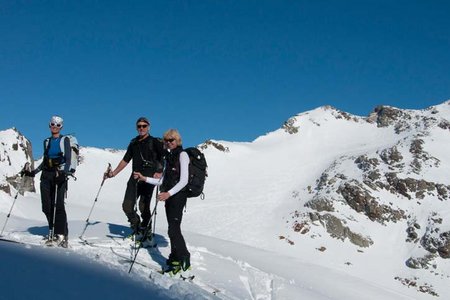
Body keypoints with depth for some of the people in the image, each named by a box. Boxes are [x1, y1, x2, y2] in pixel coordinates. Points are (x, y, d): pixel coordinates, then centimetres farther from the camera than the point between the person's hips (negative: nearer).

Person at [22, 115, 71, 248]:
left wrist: (64, 172, -22)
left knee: (58, 205, -14)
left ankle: (62, 235, -13)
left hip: (59, 176, -5)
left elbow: (68, 160, -5)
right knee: (46, 206, -3)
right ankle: (52, 233, 4)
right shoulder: (47, 142, 19)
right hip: (46, 176, 5)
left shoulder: (64, 140, 4)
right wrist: (33, 172, 17)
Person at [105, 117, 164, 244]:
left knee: (143, 207, -13)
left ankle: (146, 234, -1)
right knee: (127, 206, -1)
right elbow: (125, 160, 24)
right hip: (135, 177, 6)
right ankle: (137, 230, 16)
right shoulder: (134, 143, 19)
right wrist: (113, 173, 19)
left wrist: (159, 172, -21)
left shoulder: (155, 142, 2)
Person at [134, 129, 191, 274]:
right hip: (169, 195, 8)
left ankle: (184, 259, -8)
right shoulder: (168, 157, 18)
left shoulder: (182, 155, -6)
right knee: (173, 229, 9)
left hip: (178, 195, -8)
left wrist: (169, 193, -26)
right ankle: (175, 259, 14)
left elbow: (184, 180, -16)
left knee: (174, 229, -13)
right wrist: (144, 178, 10)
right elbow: (162, 181, 19)